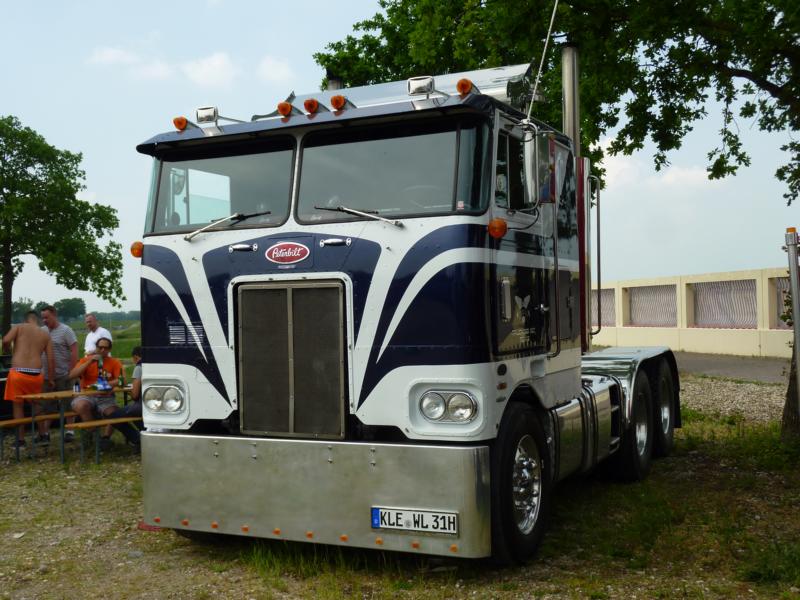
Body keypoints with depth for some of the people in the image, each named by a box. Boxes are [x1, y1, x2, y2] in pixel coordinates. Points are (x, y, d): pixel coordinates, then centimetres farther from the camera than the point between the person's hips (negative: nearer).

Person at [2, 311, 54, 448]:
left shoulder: (19, 327, 5)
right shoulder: (45, 335, 13)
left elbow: (5, 341, -12)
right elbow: (50, 359, 8)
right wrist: (51, 378, 15)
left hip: (18, 373, -3)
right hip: (36, 374, 3)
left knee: (18, 405, 9)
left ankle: (21, 439, 10)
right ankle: (42, 435, 29)